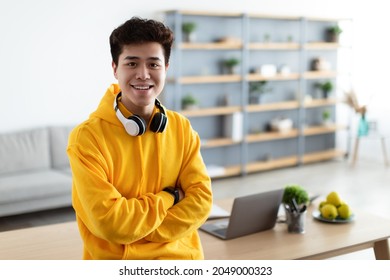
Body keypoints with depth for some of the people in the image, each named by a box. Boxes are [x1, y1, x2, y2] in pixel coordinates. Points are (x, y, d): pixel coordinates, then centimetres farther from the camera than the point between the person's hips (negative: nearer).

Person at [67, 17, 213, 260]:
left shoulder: (182, 128, 4)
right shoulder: (87, 137, -10)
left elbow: (201, 199, -2)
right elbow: (109, 221, -14)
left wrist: (136, 233, -11)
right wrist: (169, 197, -4)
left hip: (182, 256, 4)